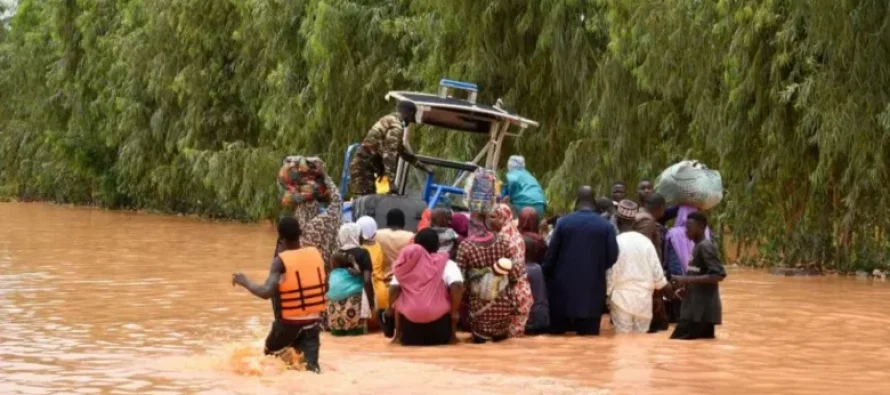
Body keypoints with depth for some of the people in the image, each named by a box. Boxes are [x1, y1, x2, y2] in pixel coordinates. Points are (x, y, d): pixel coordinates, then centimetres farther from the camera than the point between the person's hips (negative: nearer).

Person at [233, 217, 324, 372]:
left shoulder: (281, 261, -16)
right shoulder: (315, 253, 0)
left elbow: (266, 292, -26)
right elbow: (324, 285, 13)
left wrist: (244, 282, -10)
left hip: (288, 323, -3)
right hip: (312, 321, 4)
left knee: (270, 354, 24)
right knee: (310, 367, -1)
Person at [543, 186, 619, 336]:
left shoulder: (563, 222, -2)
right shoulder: (606, 226, -3)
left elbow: (551, 254, 0)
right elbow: (612, 256, -3)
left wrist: (547, 278, 14)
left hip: (564, 289, 0)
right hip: (592, 291, 0)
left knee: (557, 338, 9)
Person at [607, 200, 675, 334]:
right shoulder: (646, 241, 2)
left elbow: (610, 273, -9)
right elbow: (657, 273, 3)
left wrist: (606, 297, 0)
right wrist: (672, 291, 18)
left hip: (622, 298, -3)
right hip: (644, 299, 3)